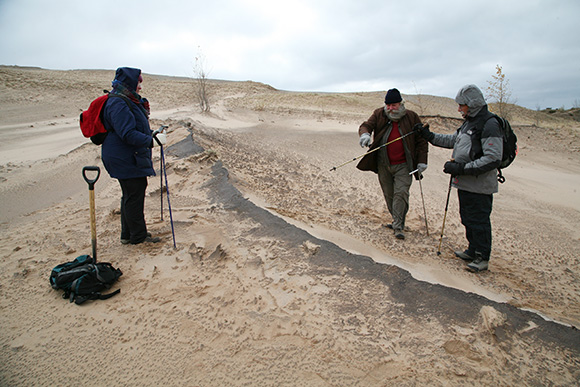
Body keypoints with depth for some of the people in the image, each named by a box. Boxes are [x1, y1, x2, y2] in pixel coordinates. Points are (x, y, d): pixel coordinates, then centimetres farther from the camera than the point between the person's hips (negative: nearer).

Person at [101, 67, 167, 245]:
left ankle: (128, 235, 29)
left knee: (131, 196, 17)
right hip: (125, 161, -11)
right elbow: (128, 134, -25)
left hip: (132, 159, 11)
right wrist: (153, 140, -23)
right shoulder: (118, 104, -18)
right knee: (134, 197, -2)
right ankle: (138, 237, 10)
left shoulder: (129, 101, 16)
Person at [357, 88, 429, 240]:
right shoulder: (379, 114, 3)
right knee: (388, 195, 10)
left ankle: (398, 227, -5)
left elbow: (421, 141, 3)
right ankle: (397, 221, 27)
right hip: (383, 164, 2)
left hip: (403, 165, -2)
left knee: (401, 193, -10)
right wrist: (365, 133, -35)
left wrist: (422, 162, -3)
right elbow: (366, 125, -9)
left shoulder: (411, 117, -1)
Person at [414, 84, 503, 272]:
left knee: (479, 221, 1)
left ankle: (482, 258, 16)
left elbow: (493, 159, -23)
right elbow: (452, 140, 27)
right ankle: (473, 251, 34)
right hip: (465, 183, 9)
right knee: (467, 219, 18)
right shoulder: (468, 122, 12)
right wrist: (429, 136, 22)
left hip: (479, 186, -9)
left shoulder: (489, 125, -17)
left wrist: (461, 168, -24)